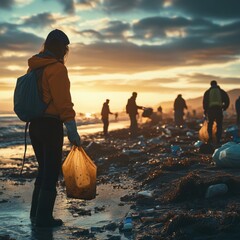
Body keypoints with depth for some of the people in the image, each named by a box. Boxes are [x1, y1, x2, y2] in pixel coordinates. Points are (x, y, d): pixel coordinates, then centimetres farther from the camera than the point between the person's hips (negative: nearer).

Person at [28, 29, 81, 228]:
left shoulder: (33, 67, 12)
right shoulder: (57, 68, -14)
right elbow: (64, 104, -19)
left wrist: (33, 120, 19)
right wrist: (73, 132, -17)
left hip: (34, 124, 8)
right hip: (51, 126, -8)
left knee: (44, 169, 19)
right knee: (52, 172, 2)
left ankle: (36, 213, 24)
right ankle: (43, 218, 6)